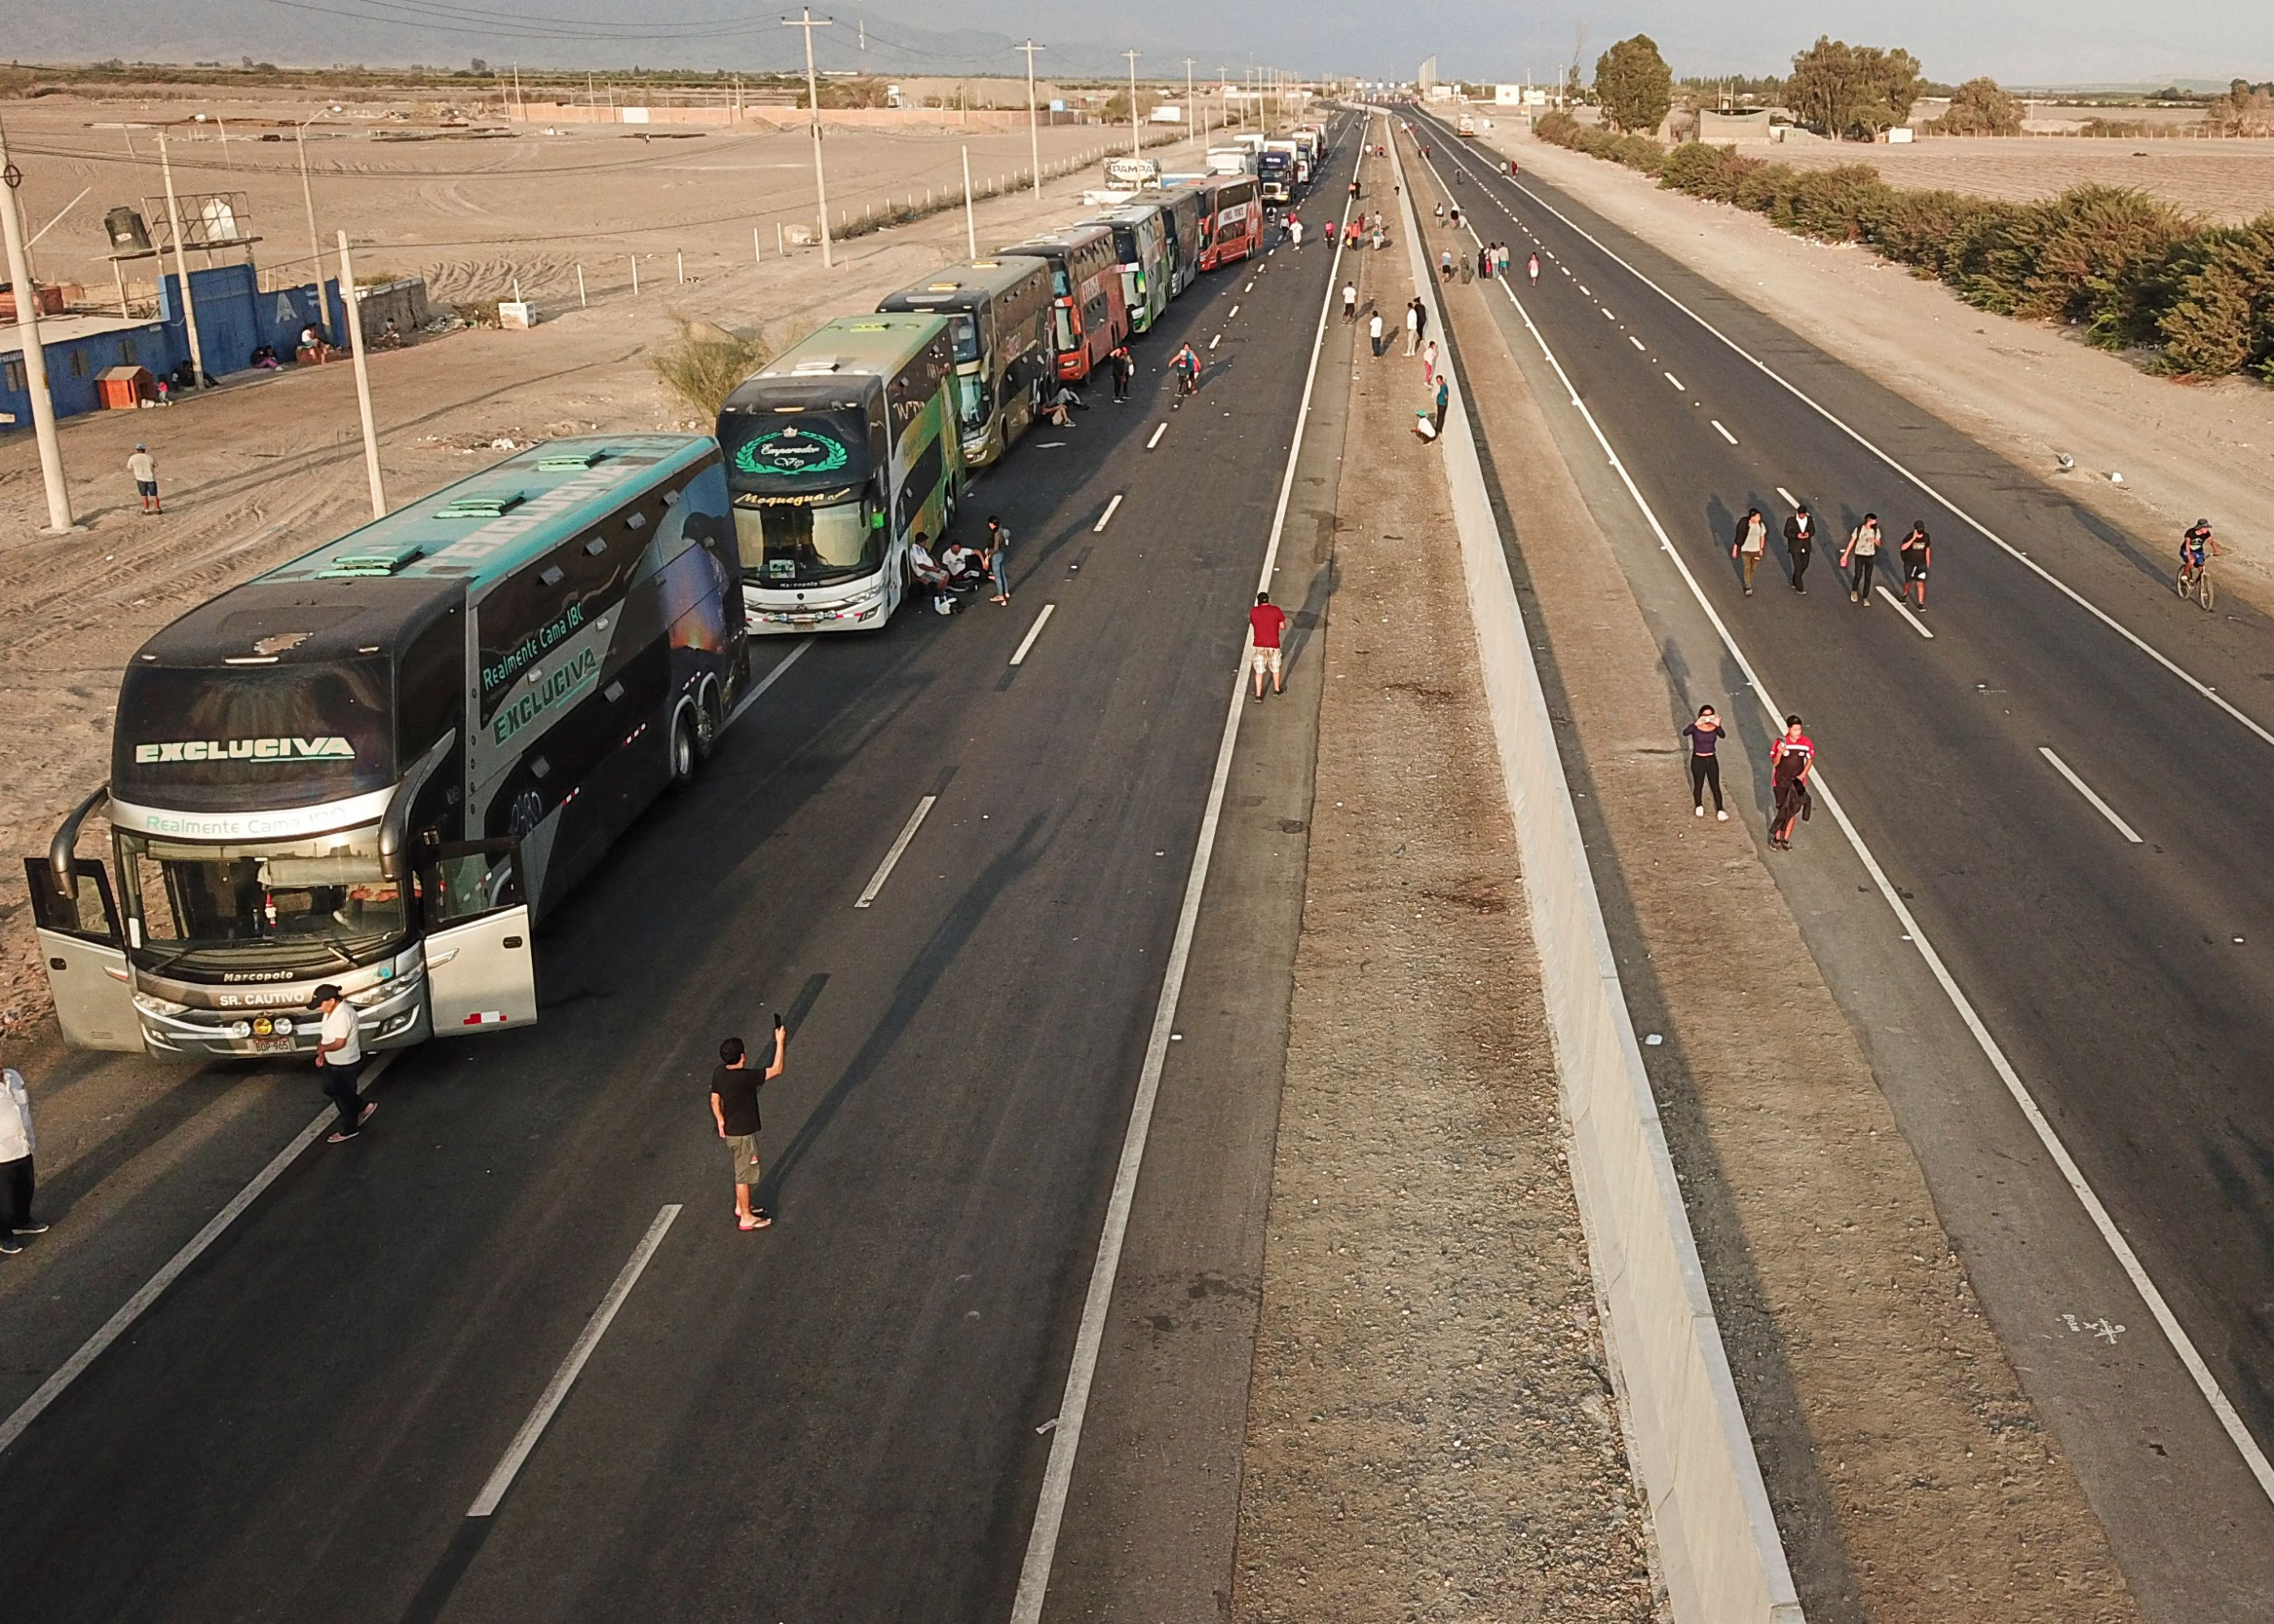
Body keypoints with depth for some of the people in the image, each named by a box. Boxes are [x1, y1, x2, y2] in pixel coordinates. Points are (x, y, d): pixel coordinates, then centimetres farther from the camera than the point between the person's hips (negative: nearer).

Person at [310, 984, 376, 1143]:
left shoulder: (342, 1015, -31)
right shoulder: (332, 1010, 0)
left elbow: (339, 1043, -29)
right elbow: (325, 1034, 10)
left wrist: (322, 1048, -12)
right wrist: (321, 1055, 1)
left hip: (343, 1064, -10)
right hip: (332, 1062, 10)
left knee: (343, 1096, 8)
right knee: (330, 1090, 24)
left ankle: (348, 1130, 27)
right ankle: (364, 1106, 38)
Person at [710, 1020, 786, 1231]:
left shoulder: (719, 1073, -6)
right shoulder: (745, 1078, -32)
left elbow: (715, 1099, 7)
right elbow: (776, 1070, -27)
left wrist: (721, 1121, 20)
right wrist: (780, 1042, -24)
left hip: (730, 1130, 8)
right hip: (743, 1134, -8)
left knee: (741, 1171, 26)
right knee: (744, 1176, 7)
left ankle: (741, 1207, 42)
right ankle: (746, 1218, 20)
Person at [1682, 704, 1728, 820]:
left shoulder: (1714, 727, -8)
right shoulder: (1695, 727, -13)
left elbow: (1722, 735, -28)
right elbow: (1685, 733, -34)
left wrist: (1718, 726, -46)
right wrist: (1696, 724, -47)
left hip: (1712, 760, 1)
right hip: (1697, 760, -1)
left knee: (1715, 787, 1)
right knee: (1698, 786, 13)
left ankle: (1720, 811, 7)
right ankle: (1699, 806, 36)